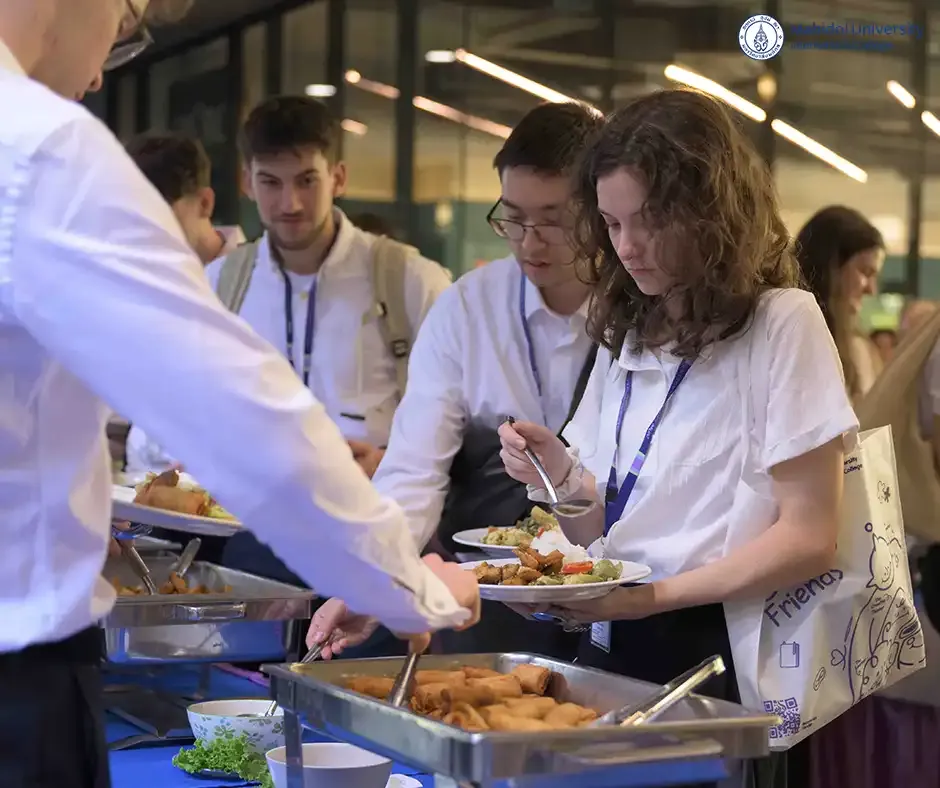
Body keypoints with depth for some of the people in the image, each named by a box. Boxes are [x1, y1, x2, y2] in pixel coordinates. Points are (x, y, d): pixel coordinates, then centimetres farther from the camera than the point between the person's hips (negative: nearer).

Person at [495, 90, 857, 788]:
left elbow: (809, 539, -14)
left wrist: (657, 595, -20)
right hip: (614, 649, 6)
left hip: (720, 658, -6)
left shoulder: (781, 325, -10)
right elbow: (606, 530, 11)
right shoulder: (627, 338, 11)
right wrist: (563, 476, -9)